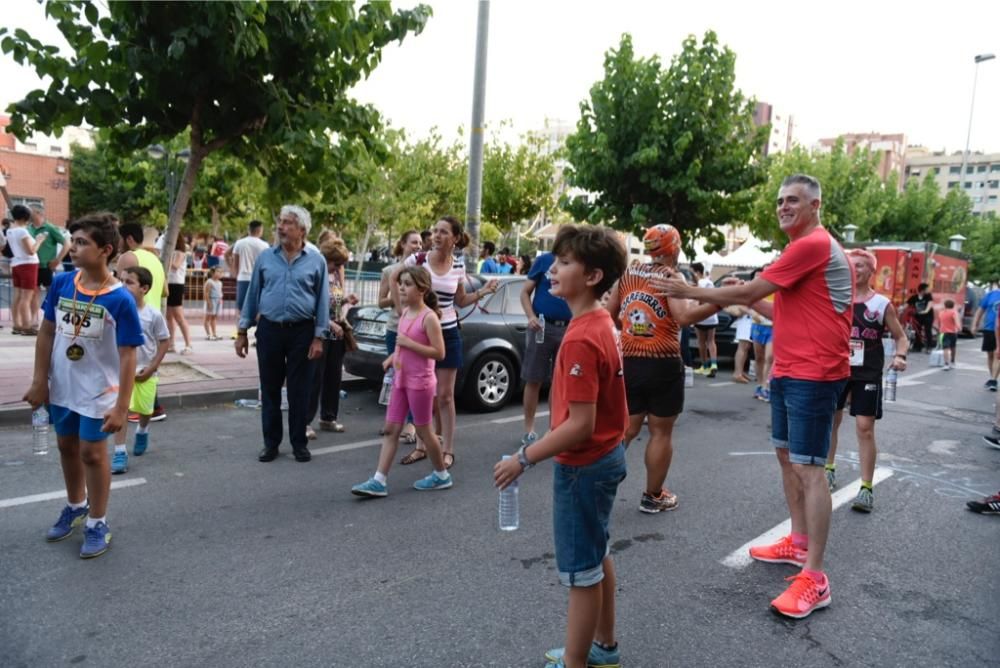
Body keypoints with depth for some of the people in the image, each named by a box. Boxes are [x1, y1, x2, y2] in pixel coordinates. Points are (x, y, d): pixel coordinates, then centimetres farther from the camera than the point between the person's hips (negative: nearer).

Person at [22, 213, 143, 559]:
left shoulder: (120, 300, -20)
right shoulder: (61, 283, -7)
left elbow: (127, 355, -18)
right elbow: (47, 332, 3)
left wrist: (121, 406, -19)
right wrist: (40, 380, 2)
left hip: (98, 392, -5)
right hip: (61, 387, 5)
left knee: (92, 453, 6)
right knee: (67, 447, 21)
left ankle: (98, 523, 25)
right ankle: (76, 506, 44)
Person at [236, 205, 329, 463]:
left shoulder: (316, 261, 0)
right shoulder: (265, 257, 4)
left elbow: (323, 301, 1)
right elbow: (253, 295, 9)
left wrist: (318, 337, -5)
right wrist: (242, 331, 6)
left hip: (302, 332, -2)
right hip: (269, 330, 2)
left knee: (299, 391, 6)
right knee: (270, 389, 9)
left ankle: (299, 443, 18)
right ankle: (271, 442, 21)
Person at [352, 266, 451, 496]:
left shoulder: (428, 317, -17)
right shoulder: (405, 313, 8)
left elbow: (439, 353, -21)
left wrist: (408, 343, -23)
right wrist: (393, 355, 6)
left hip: (420, 382, -8)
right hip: (400, 380, 8)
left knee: (423, 430, 5)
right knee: (390, 429, 4)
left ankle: (441, 475, 23)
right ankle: (379, 481, 6)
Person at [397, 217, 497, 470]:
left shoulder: (459, 265, 0)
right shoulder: (417, 259, -8)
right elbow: (394, 280, 9)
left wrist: (482, 292, -2)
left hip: (448, 333, 0)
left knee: (445, 395, 4)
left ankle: (448, 450, 13)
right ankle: (421, 446, 22)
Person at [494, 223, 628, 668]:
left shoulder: (581, 338, -26)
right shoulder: (602, 323, 4)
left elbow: (580, 424, -27)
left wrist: (523, 459, -20)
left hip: (584, 465, -10)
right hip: (606, 456, 10)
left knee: (581, 570, 5)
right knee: (597, 556, 23)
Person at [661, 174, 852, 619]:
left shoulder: (815, 244, -15)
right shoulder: (803, 248, 18)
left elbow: (748, 292, -15)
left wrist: (691, 292, -6)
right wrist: (753, 303, 11)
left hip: (813, 374, -11)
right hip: (788, 370, 11)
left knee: (808, 467, -10)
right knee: (786, 455, 18)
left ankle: (814, 579, -4)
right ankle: (798, 543, 32)